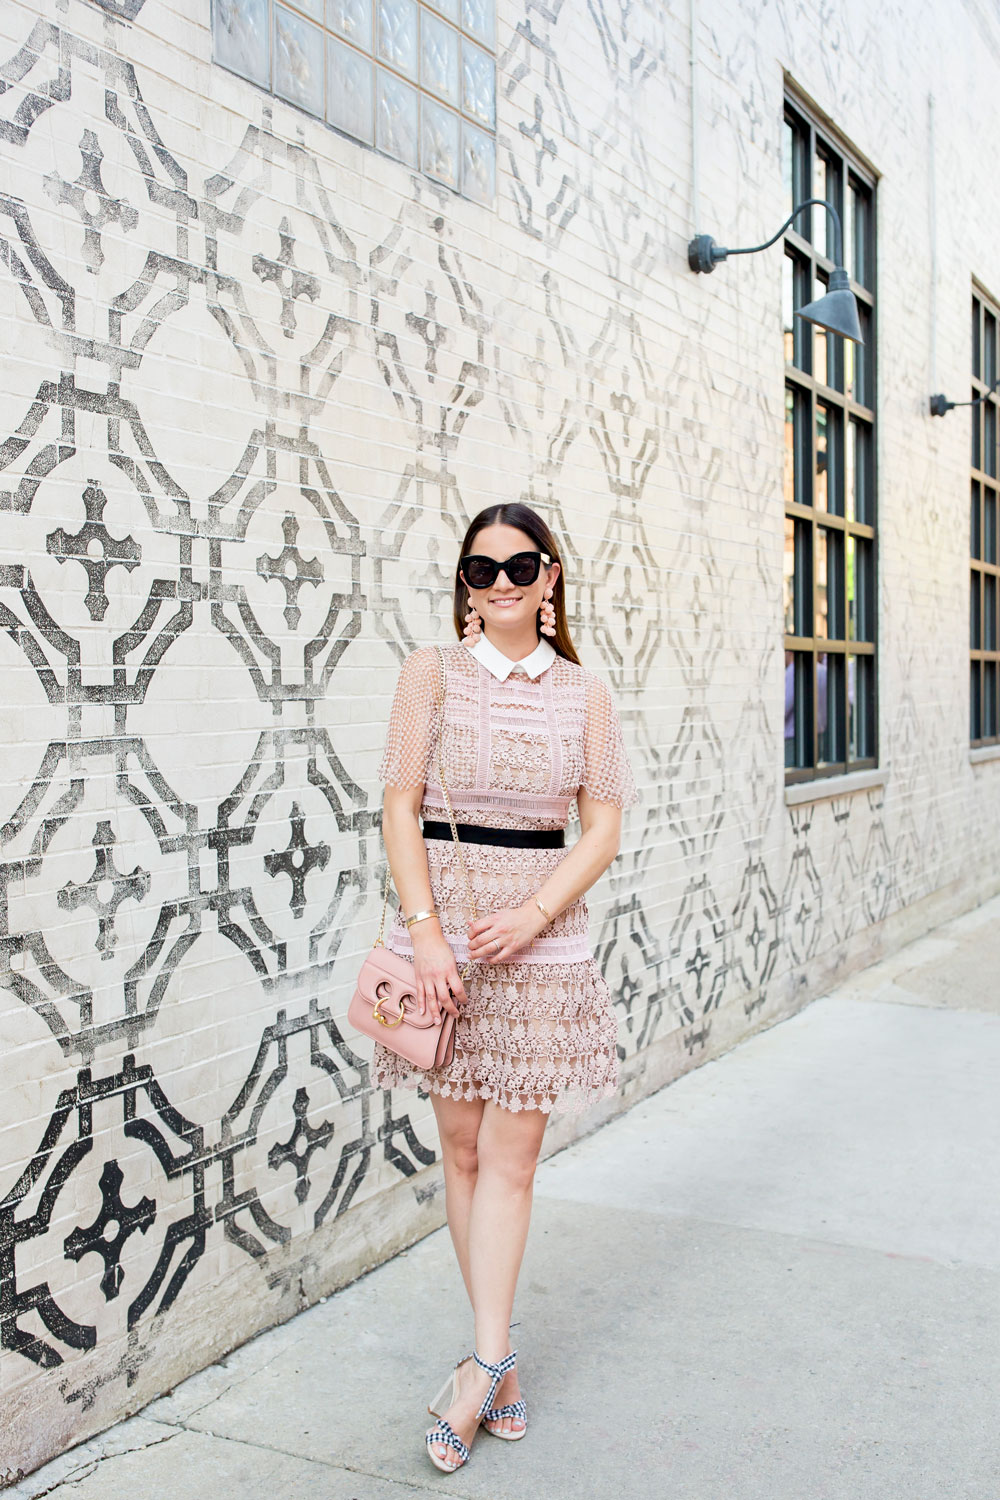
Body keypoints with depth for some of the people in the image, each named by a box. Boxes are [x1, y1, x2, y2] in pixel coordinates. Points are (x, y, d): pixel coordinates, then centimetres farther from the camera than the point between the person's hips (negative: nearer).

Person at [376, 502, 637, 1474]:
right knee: (462, 1146, 8)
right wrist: (426, 931, -13)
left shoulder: (583, 694, 5)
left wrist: (534, 915, -12)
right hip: (445, 932, 0)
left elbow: (602, 828, 3)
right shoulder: (433, 671, 1)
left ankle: (483, 1363, 11)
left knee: (510, 1154, 1)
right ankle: (498, 1355, 23)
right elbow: (401, 807, -4)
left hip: (541, 937, 1)